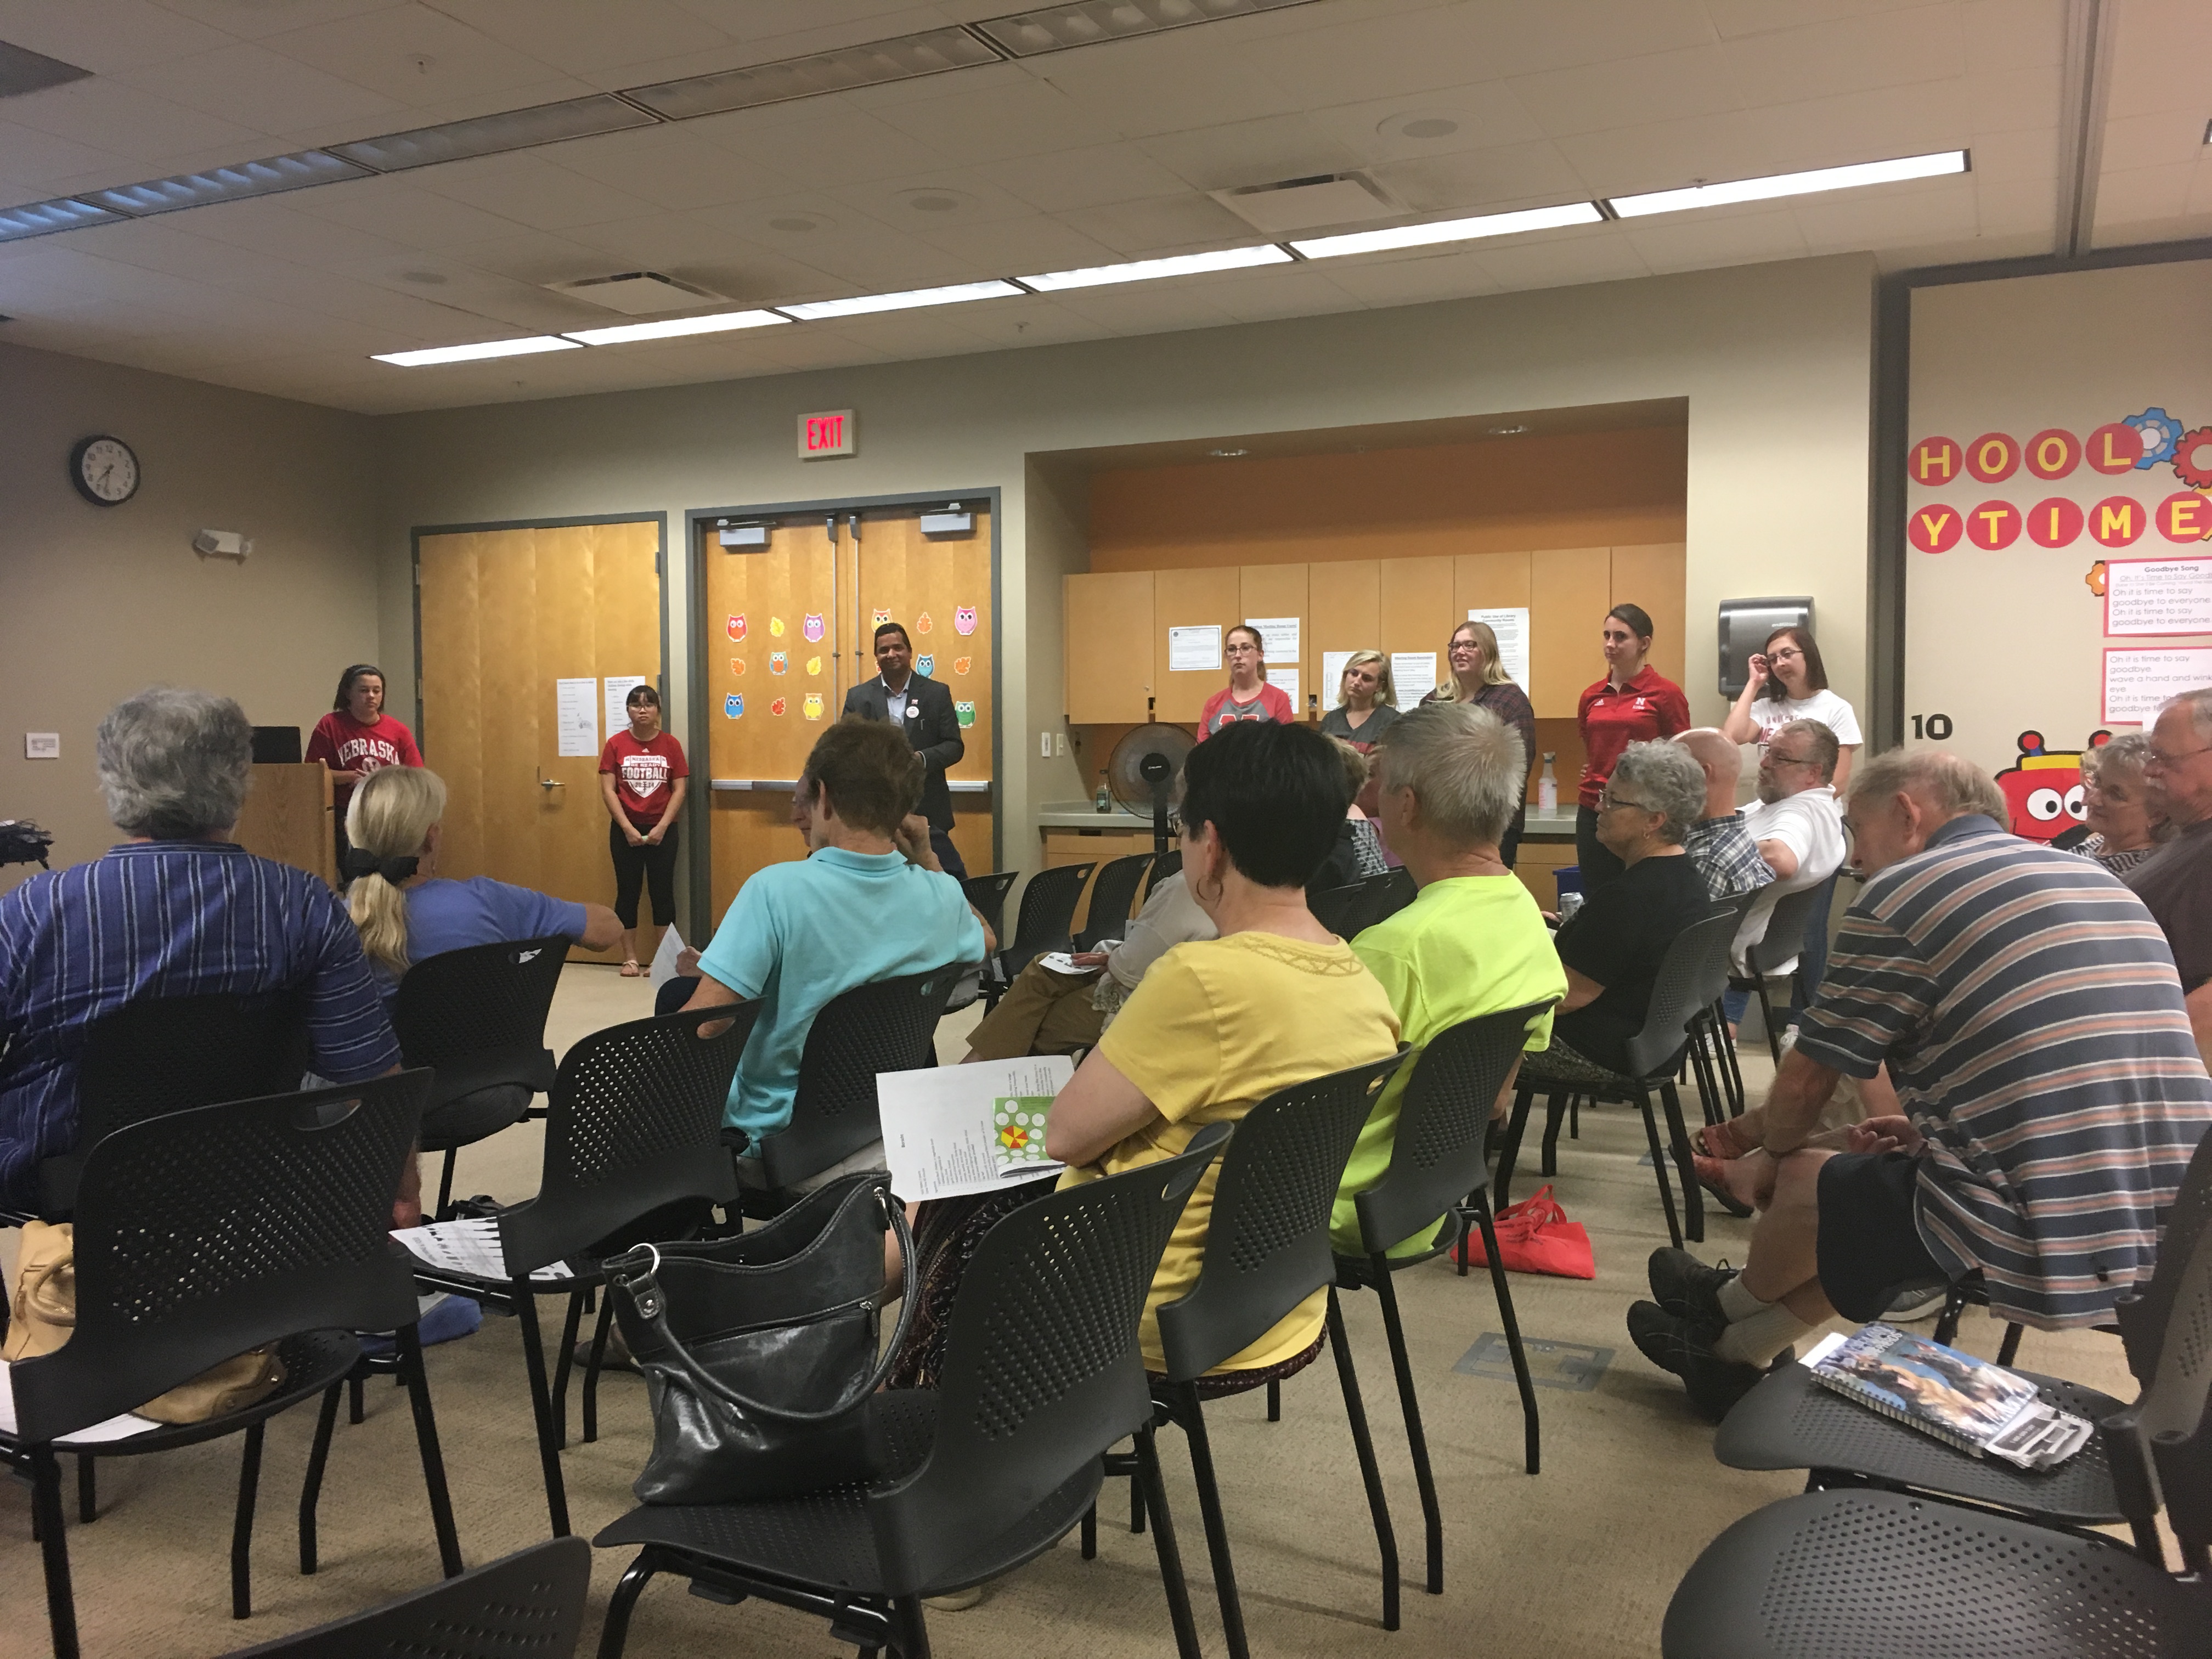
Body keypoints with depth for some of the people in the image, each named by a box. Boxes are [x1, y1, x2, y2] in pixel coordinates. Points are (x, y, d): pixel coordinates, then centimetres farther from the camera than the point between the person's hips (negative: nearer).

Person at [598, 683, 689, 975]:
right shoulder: (616, 745, 0)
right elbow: (608, 790, -3)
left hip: (662, 830, 0)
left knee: (663, 892, 2)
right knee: (628, 892, 5)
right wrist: (627, 828, -11)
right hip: (625, 831, 0)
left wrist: (662, 826, -10)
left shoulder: (670, 745, 1)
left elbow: (680, 789, 0)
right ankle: (630, 959, 11)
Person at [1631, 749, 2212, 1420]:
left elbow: (1805, 1081, 0)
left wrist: (1772, 1155, 20)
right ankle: (1732, 1352, 39)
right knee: (1870, 1180, 26)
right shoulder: (2099, 882, 15)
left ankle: (1728, 1308, 45)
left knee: (1804, 1178, 16)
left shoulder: (1902, 892, -8)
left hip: (2040, 1245, -8)